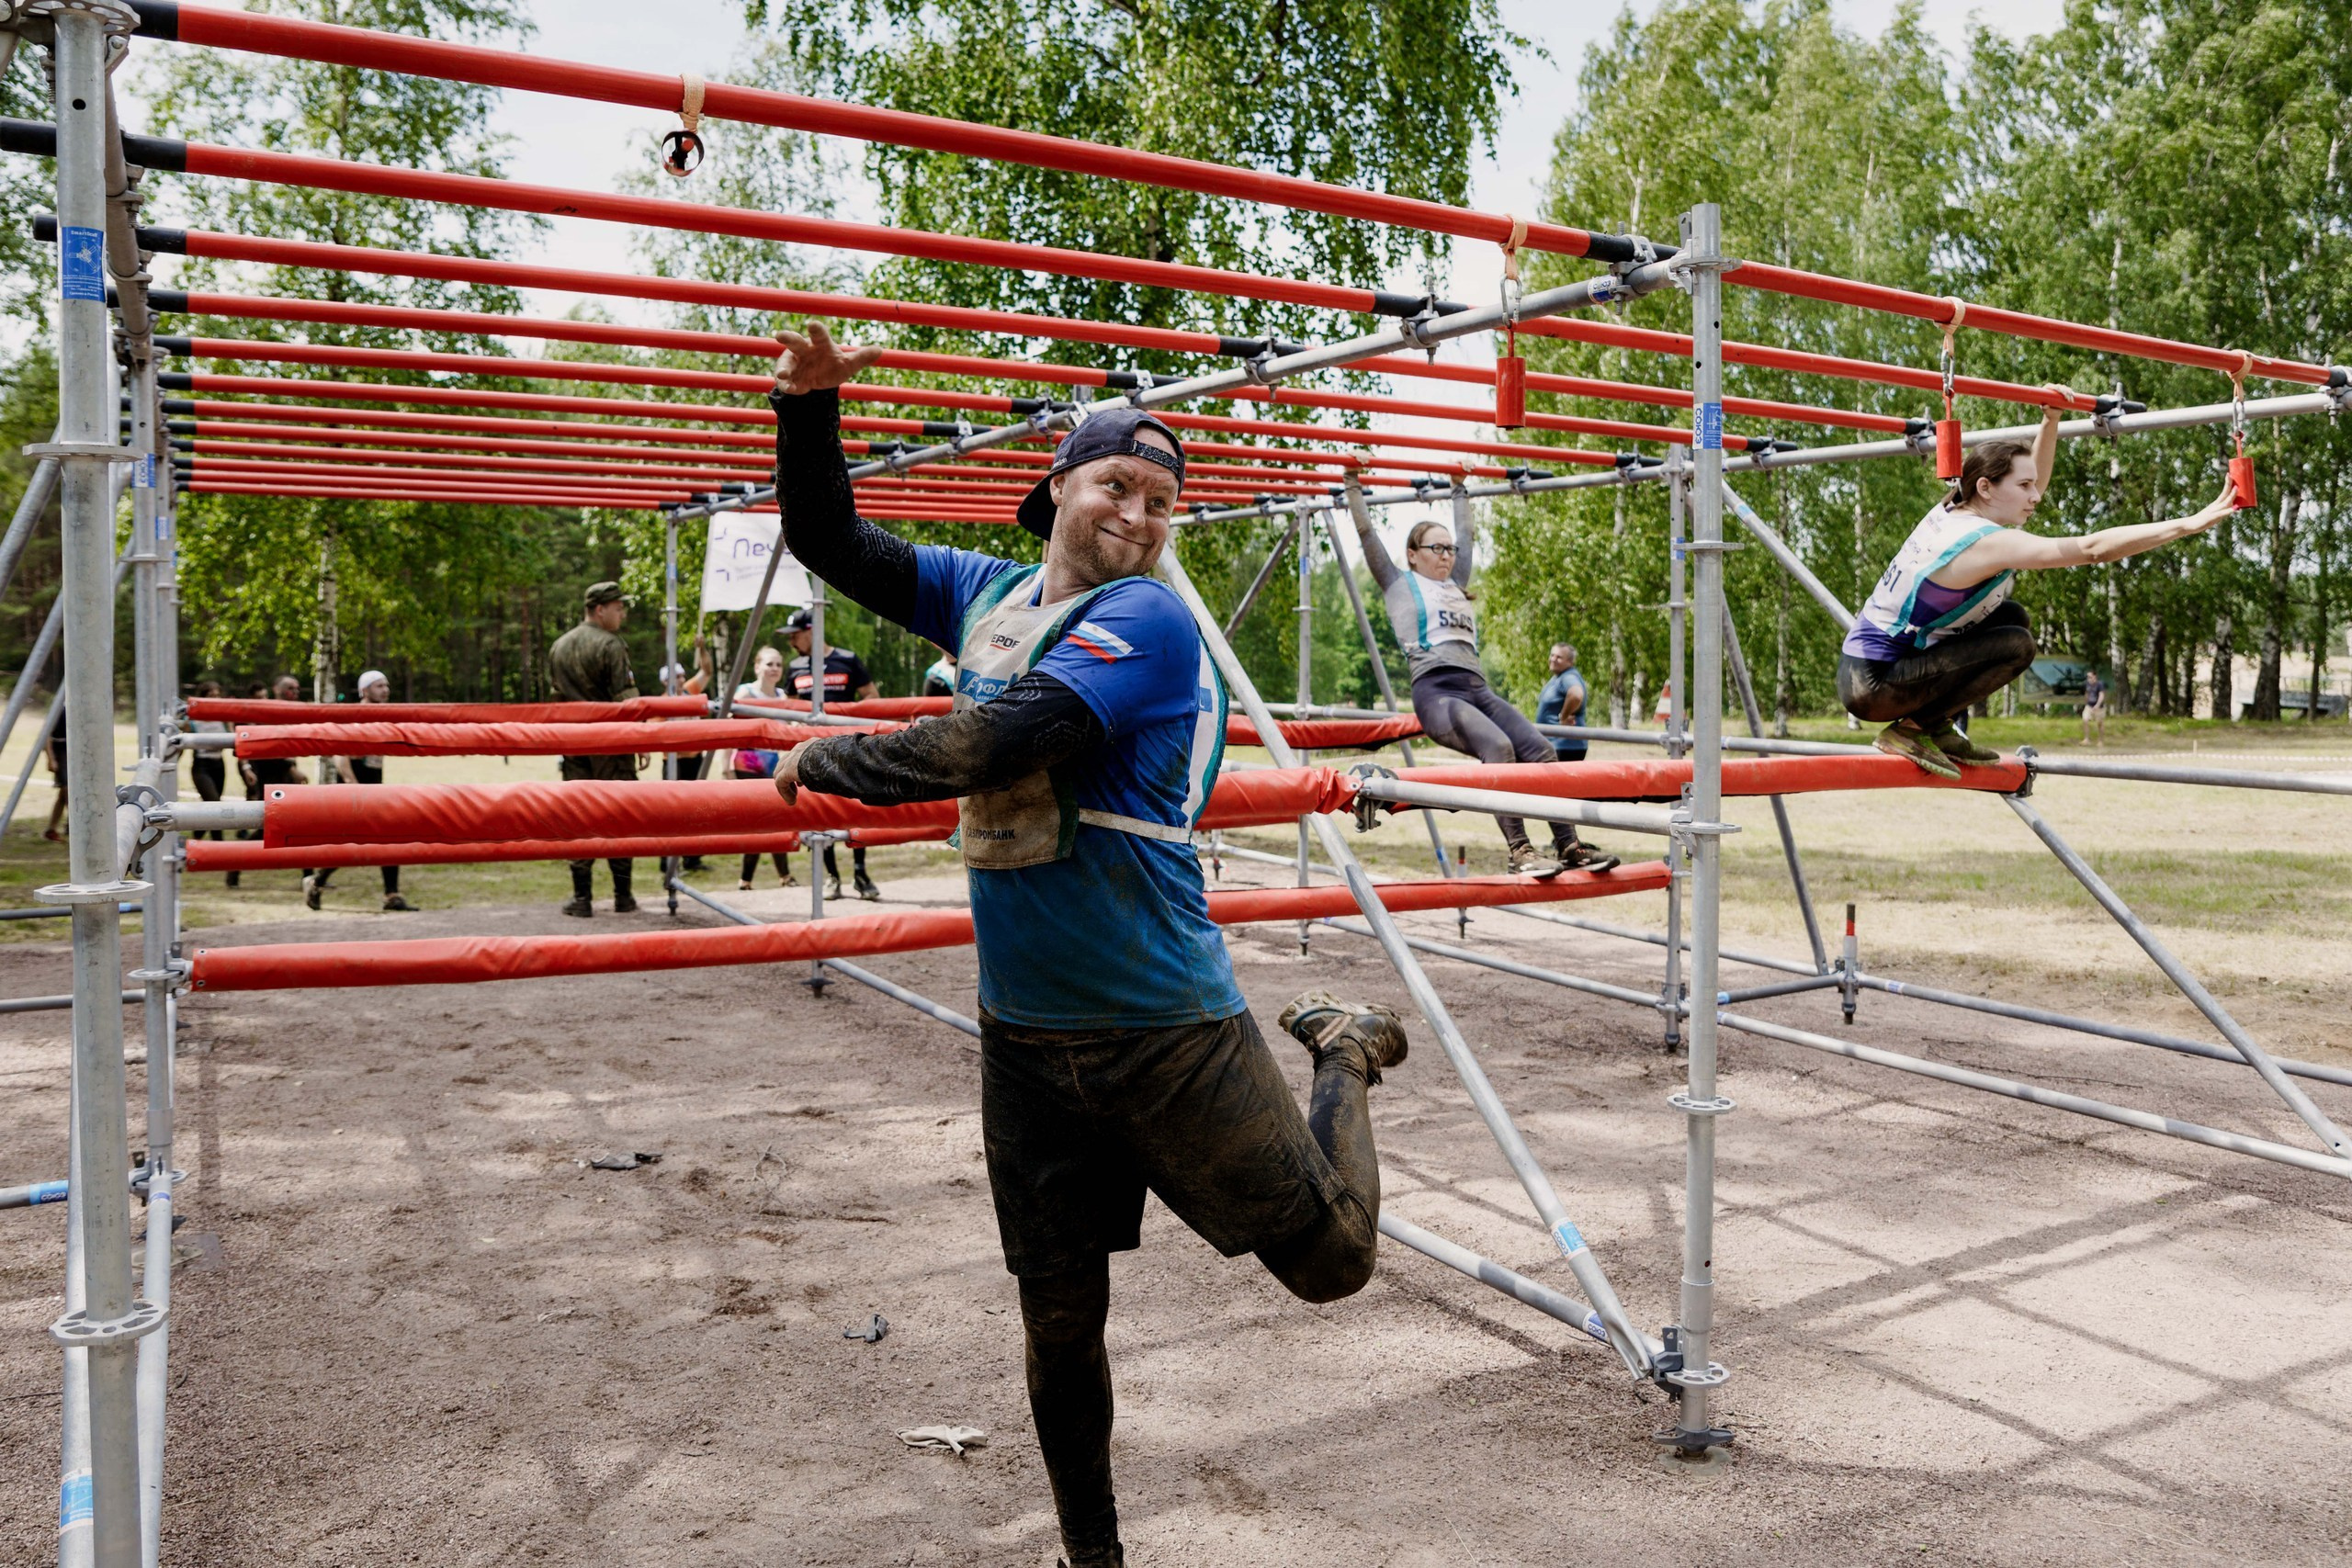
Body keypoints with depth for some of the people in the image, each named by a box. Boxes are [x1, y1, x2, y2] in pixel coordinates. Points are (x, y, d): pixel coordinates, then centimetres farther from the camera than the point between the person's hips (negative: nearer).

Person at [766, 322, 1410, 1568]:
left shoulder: (1149, 622, -13)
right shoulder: (985, 595, 9)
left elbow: (994, 745, -25)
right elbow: (831, 544, 16)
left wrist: (829, 760, -11)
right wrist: (808, 406, 1)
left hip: (1166, 1029, -5)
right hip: (1025, 1034, 5)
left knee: (1331, 1260, 5)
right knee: (1058, 1320, 14)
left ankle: (1342, 1054, 33)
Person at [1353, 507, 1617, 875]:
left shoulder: (1456, 587, 31)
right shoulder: (1400, 584, 16)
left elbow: (1466, 535, 40)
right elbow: (1366, 535, 14)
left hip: (1479, 690, 7)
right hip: (1436, 691, -7)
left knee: (1541, 751, -16)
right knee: (1498, 748, -32)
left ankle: (1569, 846, -18)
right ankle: (1519, 851, -36)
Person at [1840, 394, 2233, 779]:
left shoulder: (1954, 510, 6)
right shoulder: (1988, 542, -21)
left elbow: (2029, 485, 23)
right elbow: (2093, 548, -28)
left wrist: (2050, 421, 13)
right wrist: (2189, 524, -26)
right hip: (1873, 687, -9)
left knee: (2013, 618, 14)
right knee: (2016, 645, -17)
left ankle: (1940, 731, 13)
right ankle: (1912, 729, -8)